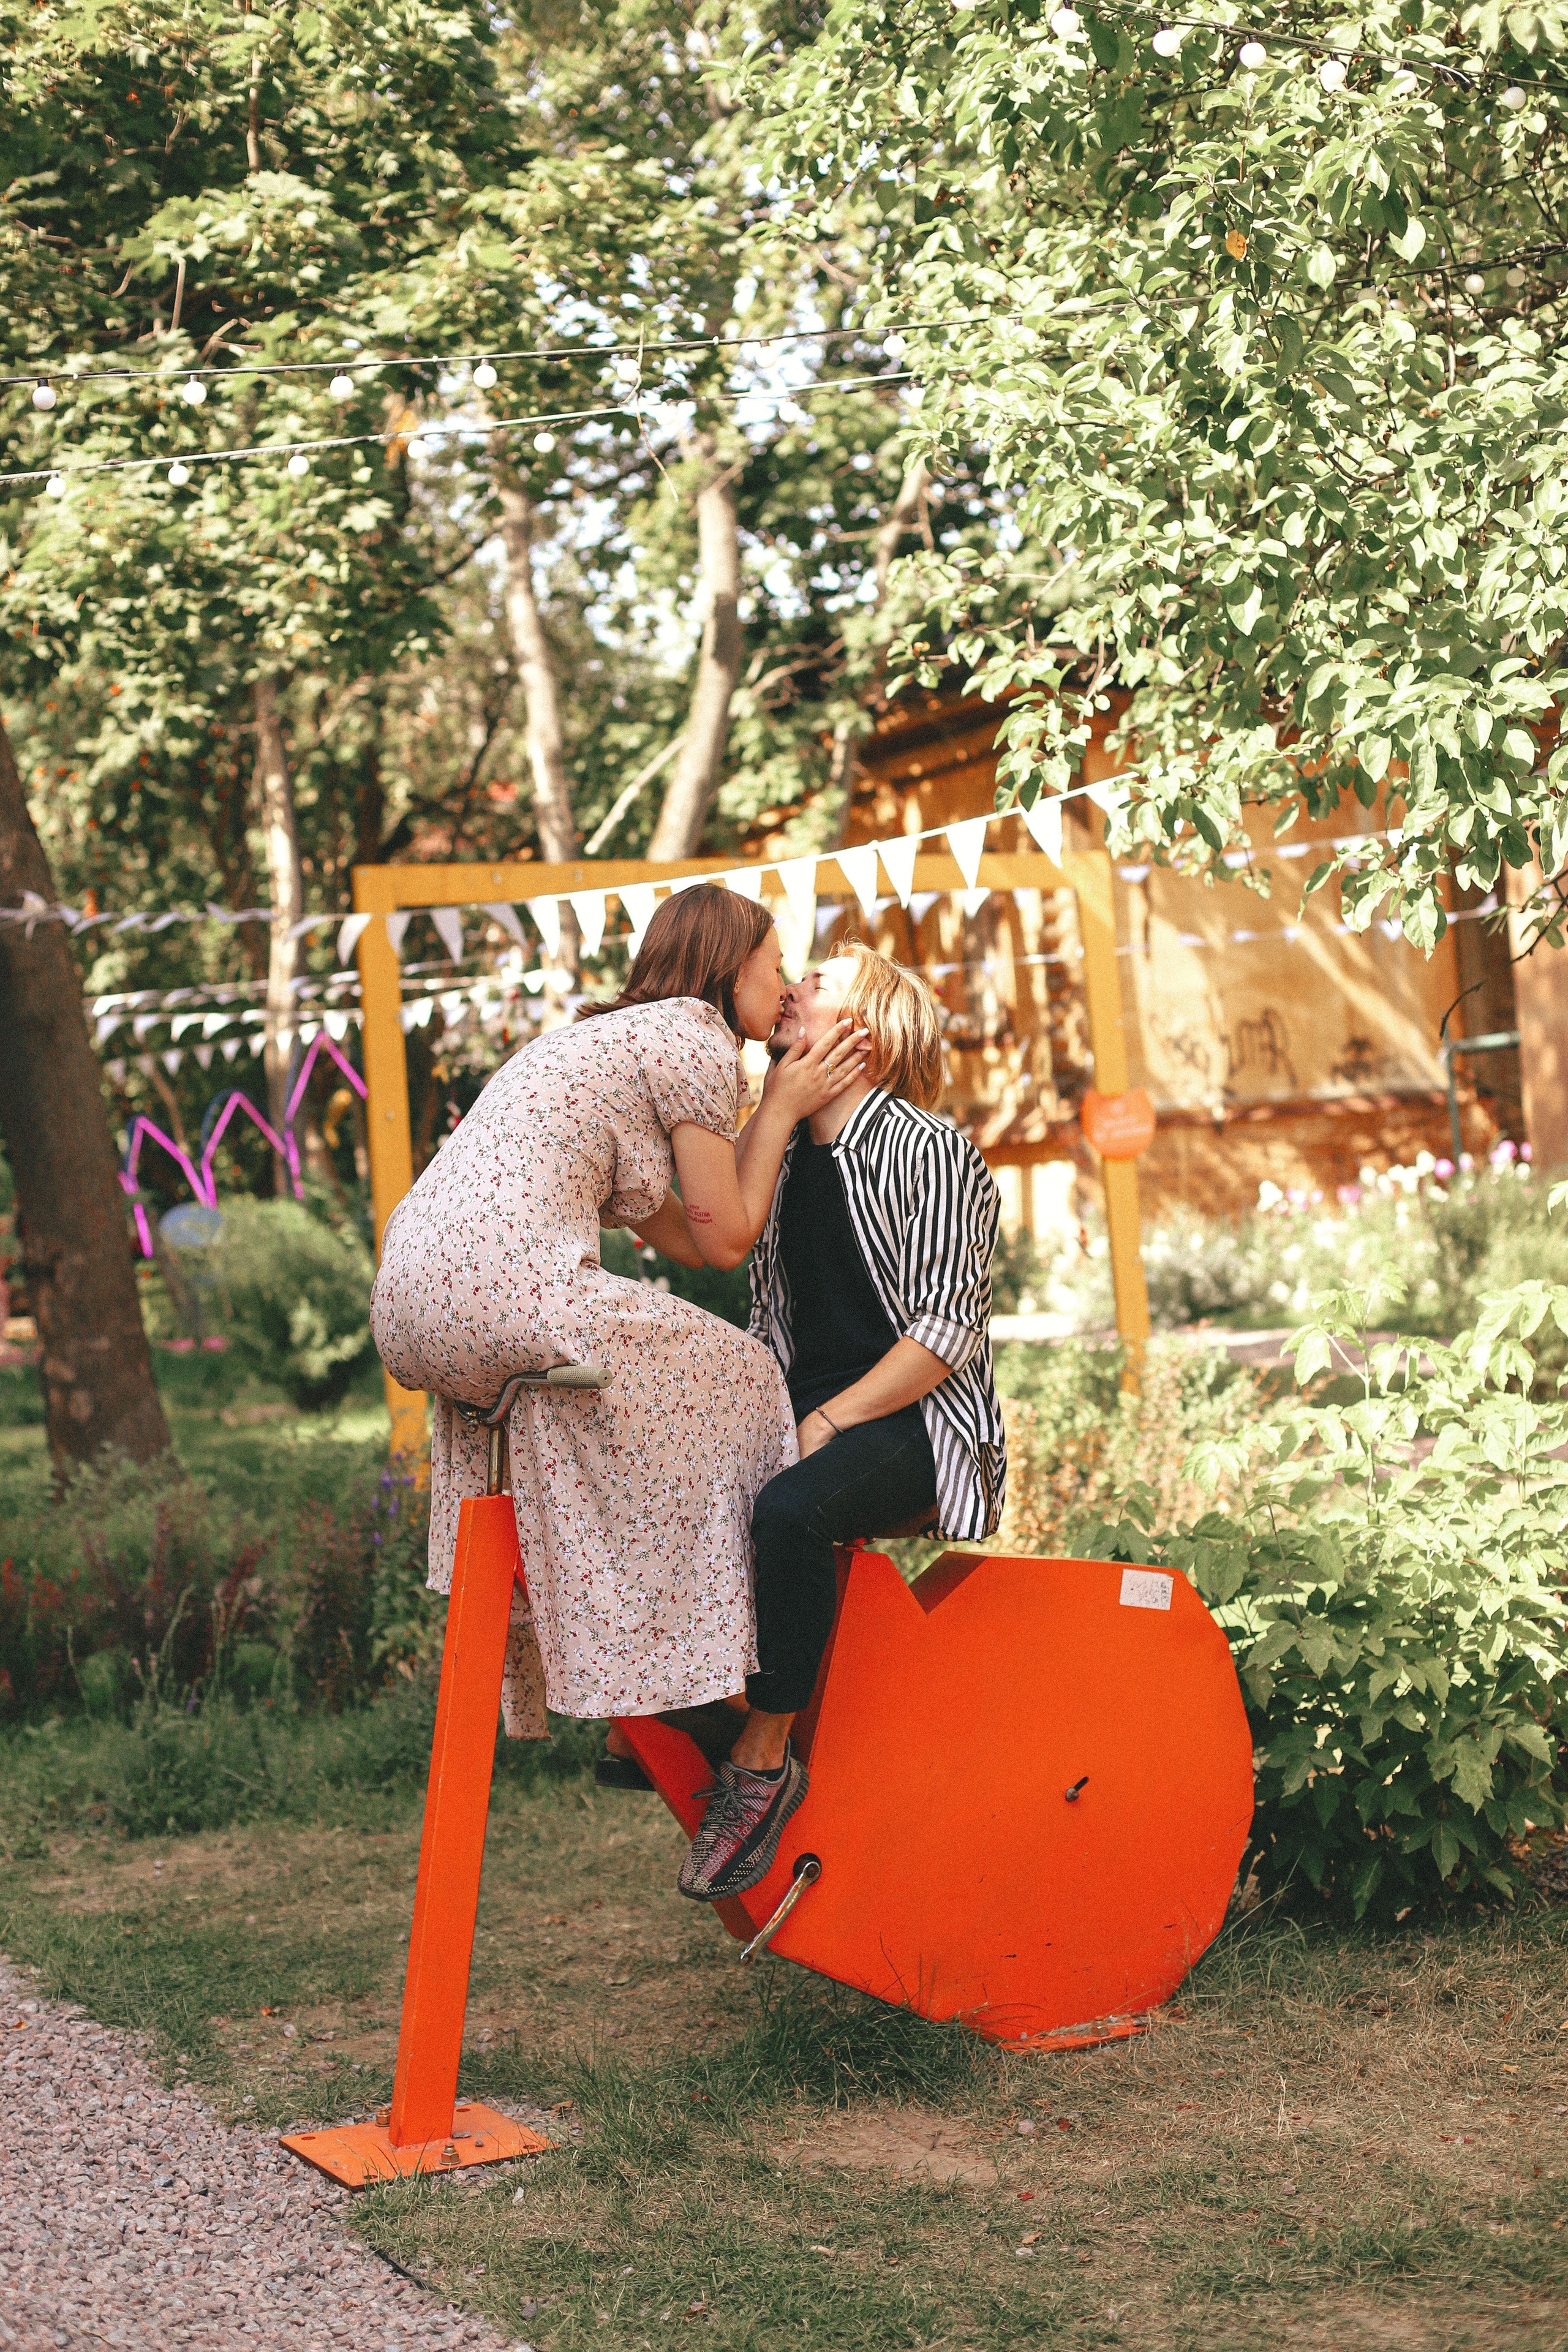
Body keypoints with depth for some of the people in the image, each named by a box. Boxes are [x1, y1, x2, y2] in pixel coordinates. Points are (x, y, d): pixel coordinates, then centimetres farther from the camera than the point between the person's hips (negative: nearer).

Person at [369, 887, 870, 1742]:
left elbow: (682, 1239, 27)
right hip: (504, 1285, -10)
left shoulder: (612, 1034, 29)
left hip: (410, 1301, 10)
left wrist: (775, 1107, 32)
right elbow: (726, 1241, 5)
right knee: (727, 1378, 8)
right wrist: (782, 1109, 16)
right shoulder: (696, 1039, 2)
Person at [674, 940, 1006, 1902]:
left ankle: (764, 1761, -23)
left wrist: (827, 1424, -20)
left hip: (923, 1423, -7)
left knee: (789, 1509, -35)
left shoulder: (930, 1150, -8)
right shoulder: (782, 1156, 15)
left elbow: (946, 1331, -14)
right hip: (809, 1417, 7)